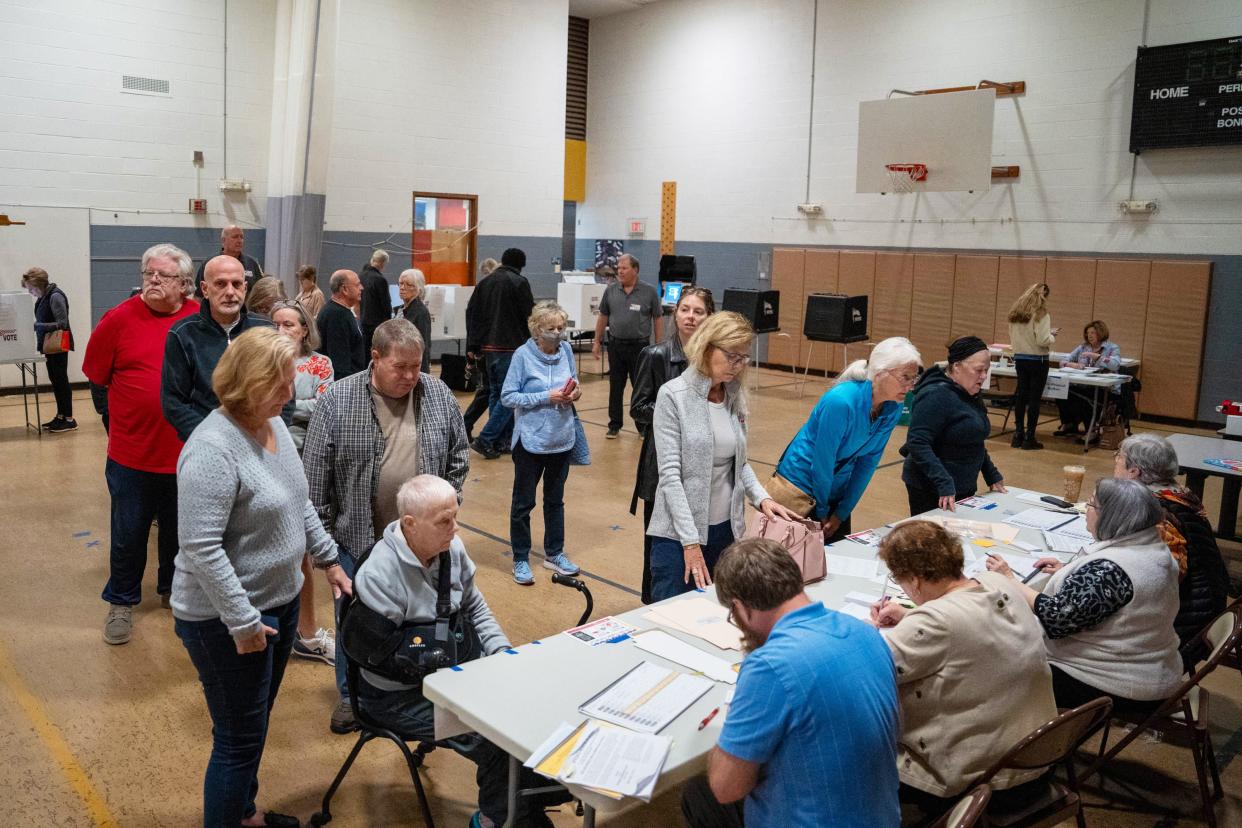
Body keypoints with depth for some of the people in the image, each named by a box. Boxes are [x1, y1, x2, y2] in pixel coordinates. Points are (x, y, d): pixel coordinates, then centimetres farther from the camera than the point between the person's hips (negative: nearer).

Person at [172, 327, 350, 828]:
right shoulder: (214, 447, -25)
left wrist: (328, 559, 15)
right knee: (240, 740, 6)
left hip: (280, 601, 9)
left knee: (255, 726, 24)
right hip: (227, 620, -8)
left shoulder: (273, 424, 3)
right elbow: (200, 547, -27)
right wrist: (243, 622, -24)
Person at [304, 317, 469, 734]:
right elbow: (315, 476, -7)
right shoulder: (337, 399, -11)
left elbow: (458, 456, 8)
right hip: (358, 538, -2)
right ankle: (352, 695, 34)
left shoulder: (439, 395, -3)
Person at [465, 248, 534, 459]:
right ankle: (485, 440, -12)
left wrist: (472, 345, 10)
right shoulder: (519, 282, -8)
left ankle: (503, 439, 19)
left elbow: (471, 312, 10)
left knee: (495, 392, 15)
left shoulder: (485, 282, 12)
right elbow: (530, 314, -10)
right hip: (511, 347, -7)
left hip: (488, 347, 7)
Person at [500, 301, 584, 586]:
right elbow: (508, 396, -15)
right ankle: (520, 560, 23)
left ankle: (554, 554, 34)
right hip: (531, 441, -4)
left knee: (555, 499, 19)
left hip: (562, 439, 5)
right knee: (523, 502, 9)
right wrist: (547, 397, -22)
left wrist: (575, 390, -10)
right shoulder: (523, 355, -15)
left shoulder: (566, 350, -2)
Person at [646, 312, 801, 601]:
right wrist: (691, 542, -18)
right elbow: (670, 474, -15)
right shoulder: (673, 395, -11)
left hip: (725, 528, 5)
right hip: (679, 532, -5)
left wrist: (761, 497, -4)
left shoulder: (735, 396, 6)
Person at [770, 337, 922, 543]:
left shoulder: (892, 410, -9)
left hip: (836, 492, 6)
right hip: (799, 485, -6)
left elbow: (868, 461, -2)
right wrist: (822, 511, -8)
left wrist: (842, 512, -1)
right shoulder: (842, 401, -29)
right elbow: (822, 462, -20)